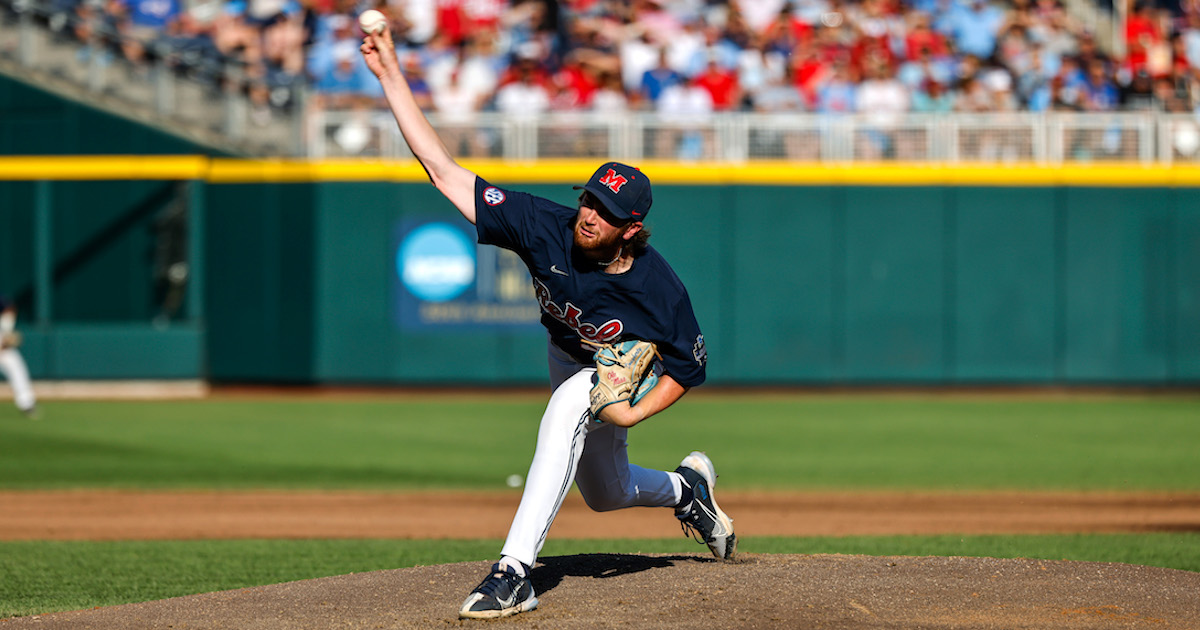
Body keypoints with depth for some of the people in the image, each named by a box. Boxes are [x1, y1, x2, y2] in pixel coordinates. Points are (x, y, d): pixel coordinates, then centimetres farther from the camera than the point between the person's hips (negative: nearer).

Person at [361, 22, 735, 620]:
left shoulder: (661, 292, -37)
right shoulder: (549, 228, -33)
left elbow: (689, 367, -17)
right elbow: (442, 169, -36)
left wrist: (634, 413, -33)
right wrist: (390, 75, -43)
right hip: (564, 356, 5)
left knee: (567, 410, -37)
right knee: (605, 494, 22)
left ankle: (515, 572, -41)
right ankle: (687, 487, 57)